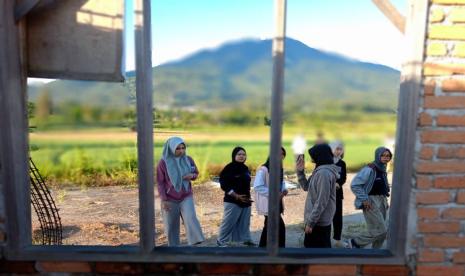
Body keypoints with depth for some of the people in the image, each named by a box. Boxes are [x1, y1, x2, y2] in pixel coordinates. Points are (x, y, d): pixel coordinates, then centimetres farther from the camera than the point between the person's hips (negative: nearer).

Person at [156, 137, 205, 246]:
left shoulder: (188, 159, -3)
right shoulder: (163, 163, -11)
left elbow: (196, 173, 11)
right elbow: (160, 183, -6)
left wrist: (191, 176, -14)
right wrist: (164, 200, -10)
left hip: (186, 197, 1)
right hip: (170, 199, -1)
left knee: (191, 219, -17)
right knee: (171, 226, 9)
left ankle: (196, 244, -18)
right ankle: (173, 247, 25)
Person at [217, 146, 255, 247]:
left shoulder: (245, 169, 11)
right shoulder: (229, 168, -11)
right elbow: (224, 185, -15)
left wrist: (248, 197, 14)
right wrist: (236, 196, -17)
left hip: (245, 200, 7)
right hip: (232, 201, -7)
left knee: (245, 222, 13)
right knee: (228, 222, -4)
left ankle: (246, 239, 23)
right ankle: (221, 241, 8)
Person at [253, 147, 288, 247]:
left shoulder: (280, 169, 7)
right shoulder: (263, 169, -20)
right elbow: (257, 187, -24)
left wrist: (284, 189, -2)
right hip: (268, 203, -8)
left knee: (269, 226, 17)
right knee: (280, 227, -6)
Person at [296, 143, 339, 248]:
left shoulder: (324, 173, -23)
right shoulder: (319, 171, 9)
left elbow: (321, 202, -25)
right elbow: (306, 187, 18)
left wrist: (311, 222, -21)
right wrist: (300, 171, 5)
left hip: (319, 221, -10)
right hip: (317, 219, 10)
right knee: (309, 244, 22)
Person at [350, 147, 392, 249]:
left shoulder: (383, 170, 10)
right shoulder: (369, 169, -17)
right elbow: (354, 184, -21)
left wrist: (385, 200, 13)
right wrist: (364, 199, -21)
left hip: (381, 202, 9)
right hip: (371, 202, -9)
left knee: (381, 231, 12)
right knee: (380, 230, -9)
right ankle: (356, 242, 9)